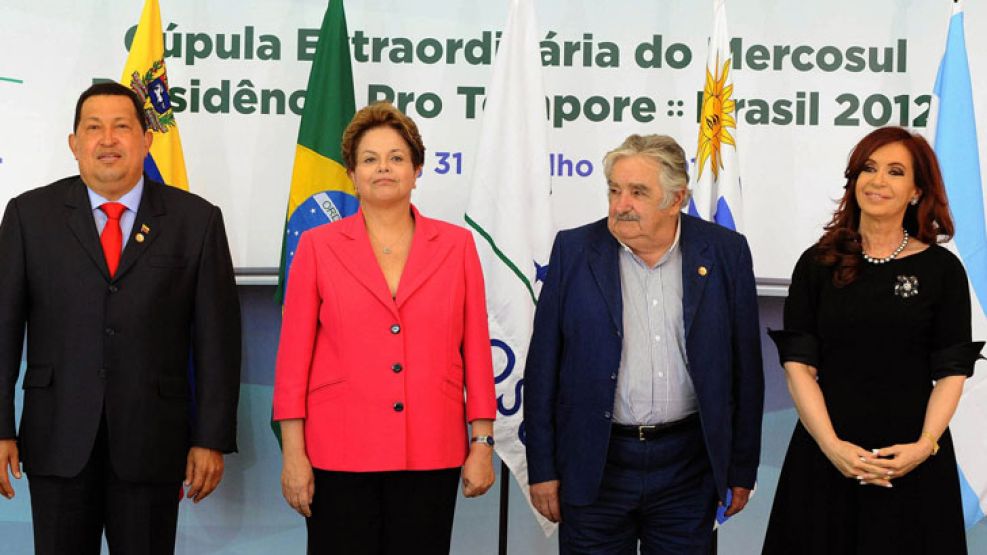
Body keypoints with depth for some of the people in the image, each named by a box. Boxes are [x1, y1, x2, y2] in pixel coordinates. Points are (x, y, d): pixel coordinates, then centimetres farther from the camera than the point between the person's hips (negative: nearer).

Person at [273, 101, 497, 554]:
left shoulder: (456, 245, 5)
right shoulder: (317, 246, 3)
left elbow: (476, 348, 5)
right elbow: (294, 355, 2)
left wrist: (482, 444, 2)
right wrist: (293, 454, -3)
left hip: (430, 454, 1)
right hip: (340, 454, -1)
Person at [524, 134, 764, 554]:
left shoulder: (725, 253, -1)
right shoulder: (574, 250, -2)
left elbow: (745, 367, 4)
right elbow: (543, 366, 0)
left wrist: (742, 468, 5)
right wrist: (542, 468, -1)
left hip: (688, 468, 0)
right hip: (595, 467, 0)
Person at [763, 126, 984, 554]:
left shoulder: (942, 269, 1)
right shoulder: (818, 264, 2)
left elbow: (952, 371, -1)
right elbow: (798, 362, -2)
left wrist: (925, 445, -15)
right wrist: (831, 445, -14)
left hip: (913, 460, 0)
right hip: (826, 451, 1)